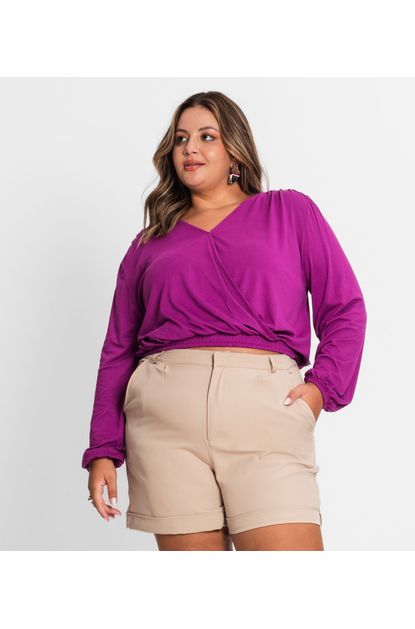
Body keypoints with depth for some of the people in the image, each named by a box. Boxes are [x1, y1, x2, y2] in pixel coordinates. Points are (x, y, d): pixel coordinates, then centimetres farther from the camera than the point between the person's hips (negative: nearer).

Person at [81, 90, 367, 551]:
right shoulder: (149, 244, 20)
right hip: (163, 411, 2)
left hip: (266, 408, -1)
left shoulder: (291, 211, 16)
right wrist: (103, 452, 8)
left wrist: (325, 386, -5)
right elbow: (118, 350, 15)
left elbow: (345, 309, 11)